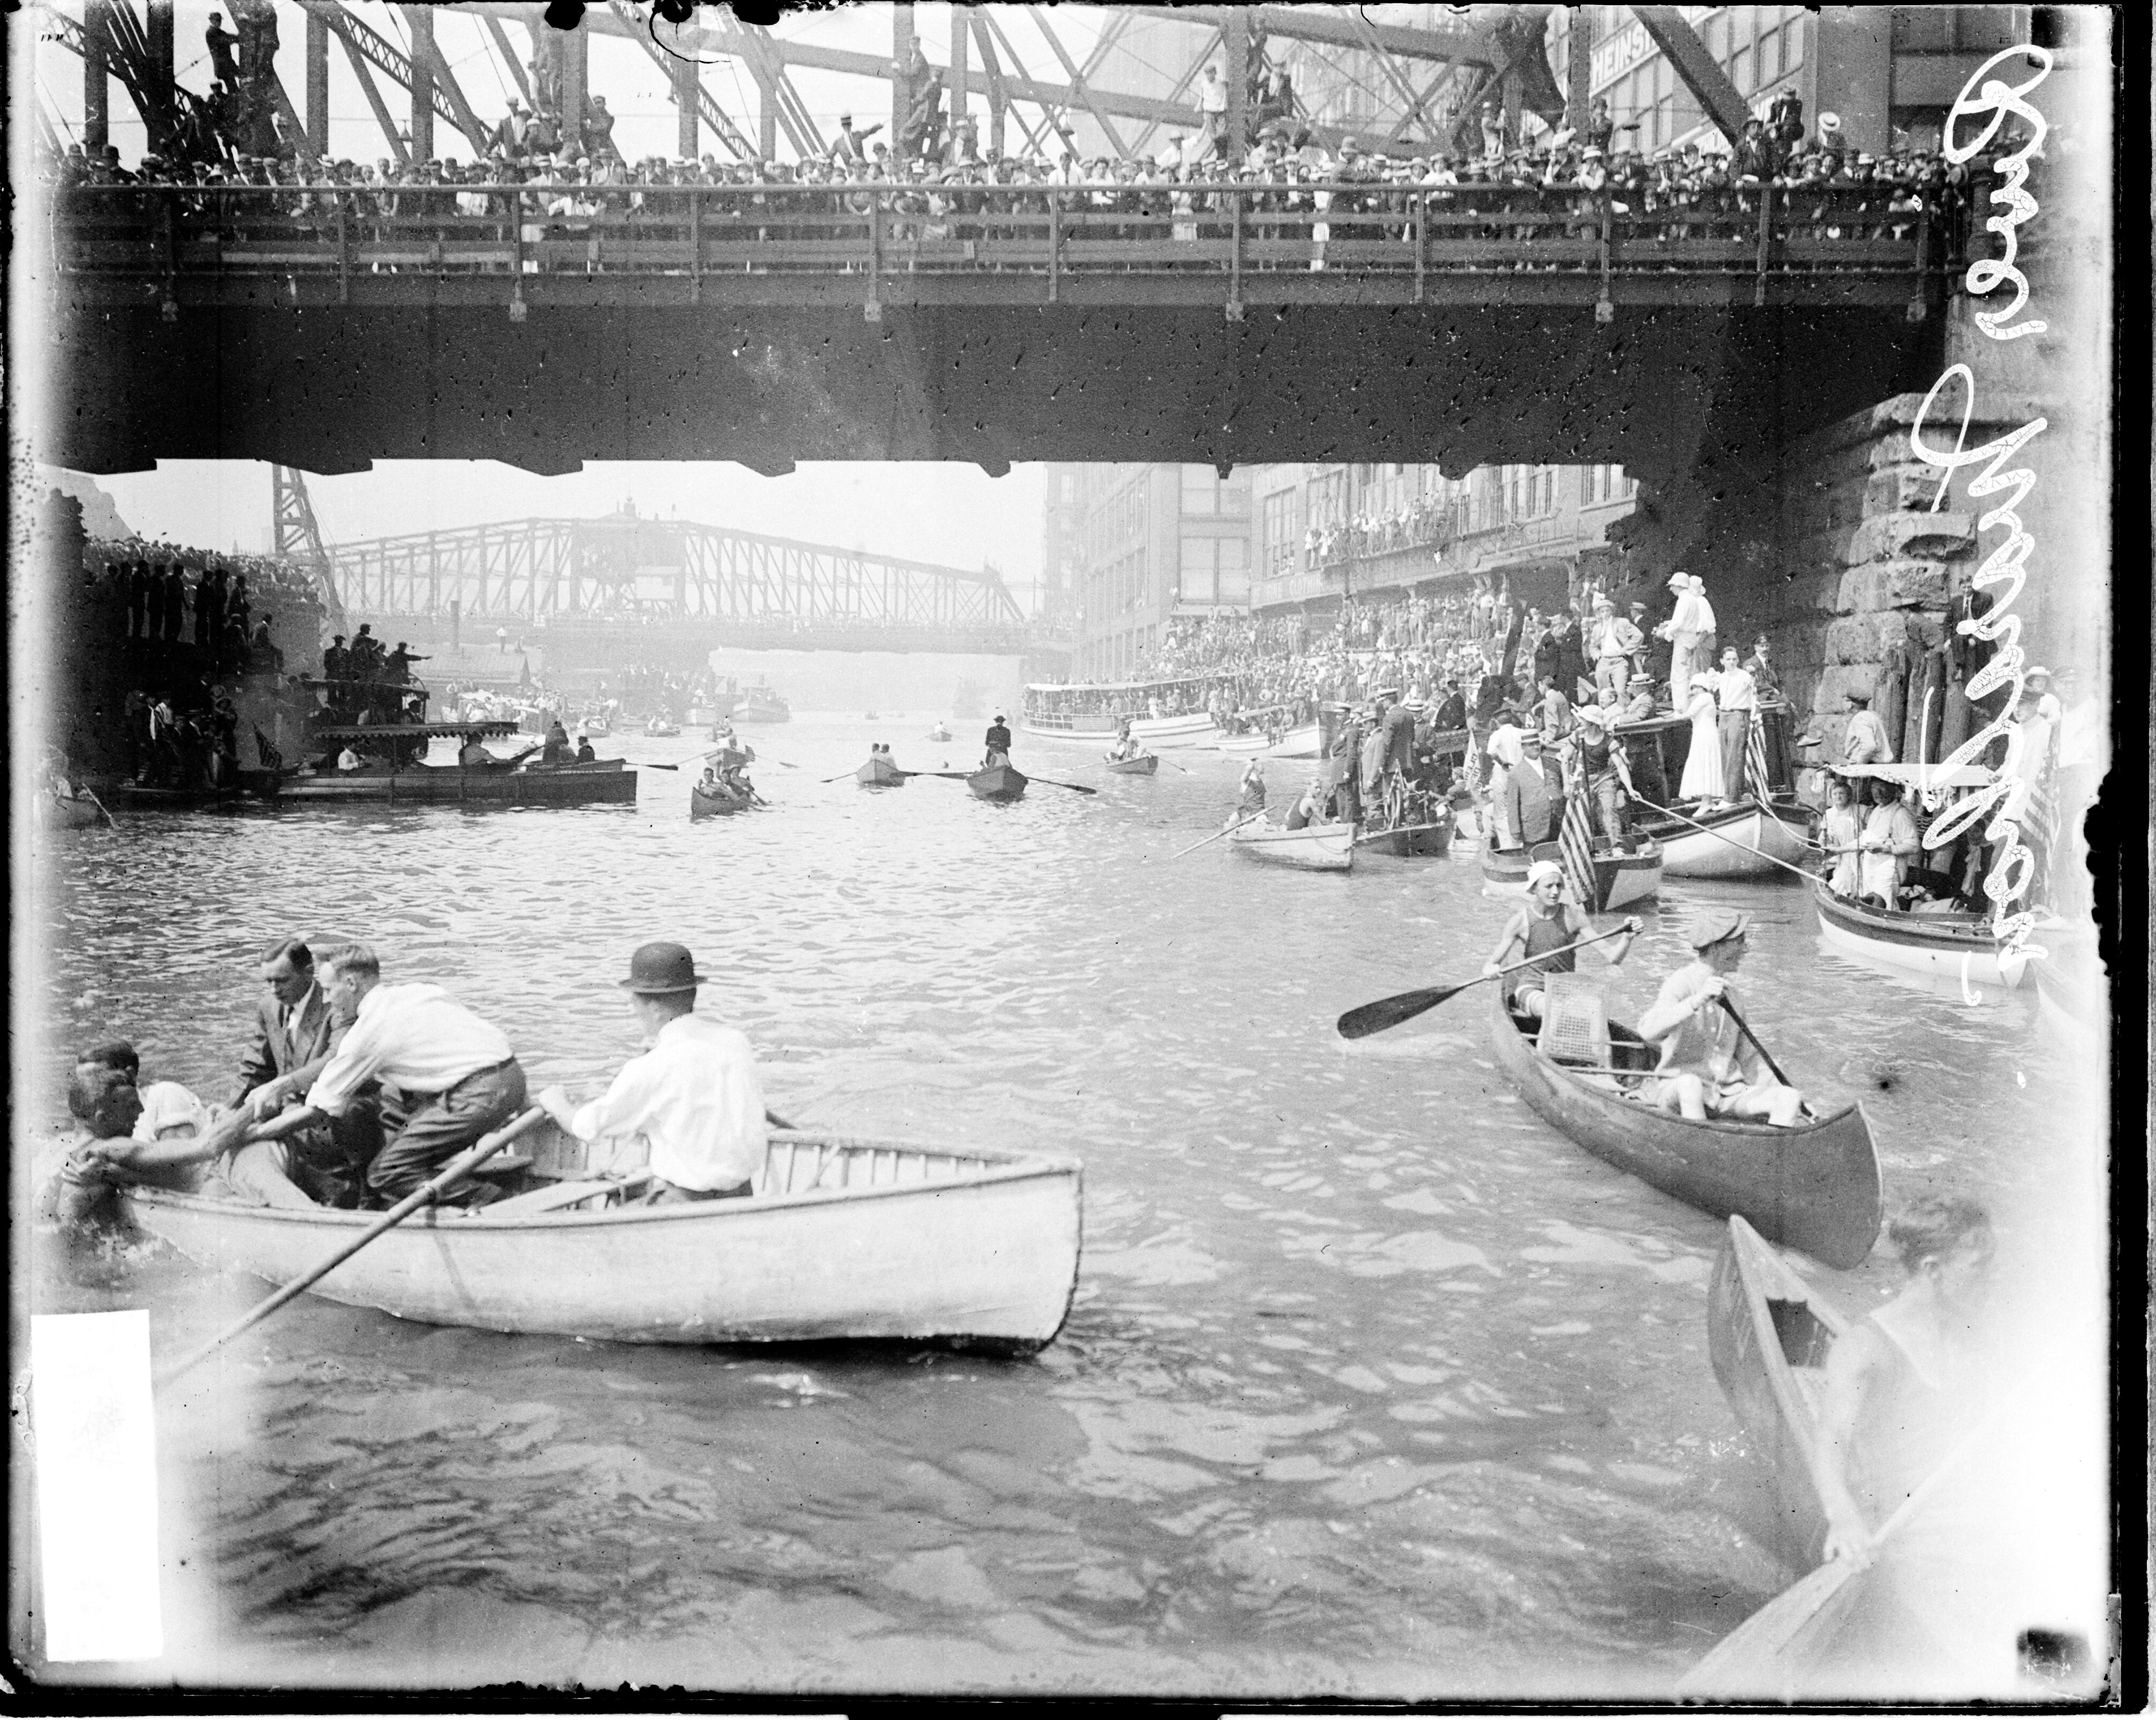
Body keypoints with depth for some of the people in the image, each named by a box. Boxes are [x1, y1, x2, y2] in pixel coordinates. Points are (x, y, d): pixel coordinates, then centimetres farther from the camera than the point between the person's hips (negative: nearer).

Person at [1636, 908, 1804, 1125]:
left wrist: (1781, 1095, 12)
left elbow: (1747, 1056, 22)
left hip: (1728, 1094, 7)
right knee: (1690, 1083, -39)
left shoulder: (1729, 994, 14)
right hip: (1677, 1091, -7)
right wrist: (1697, 1001, -39)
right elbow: (1648, 1030, -29)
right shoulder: (1680, 985, -9)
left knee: (1789, 1098, -15)